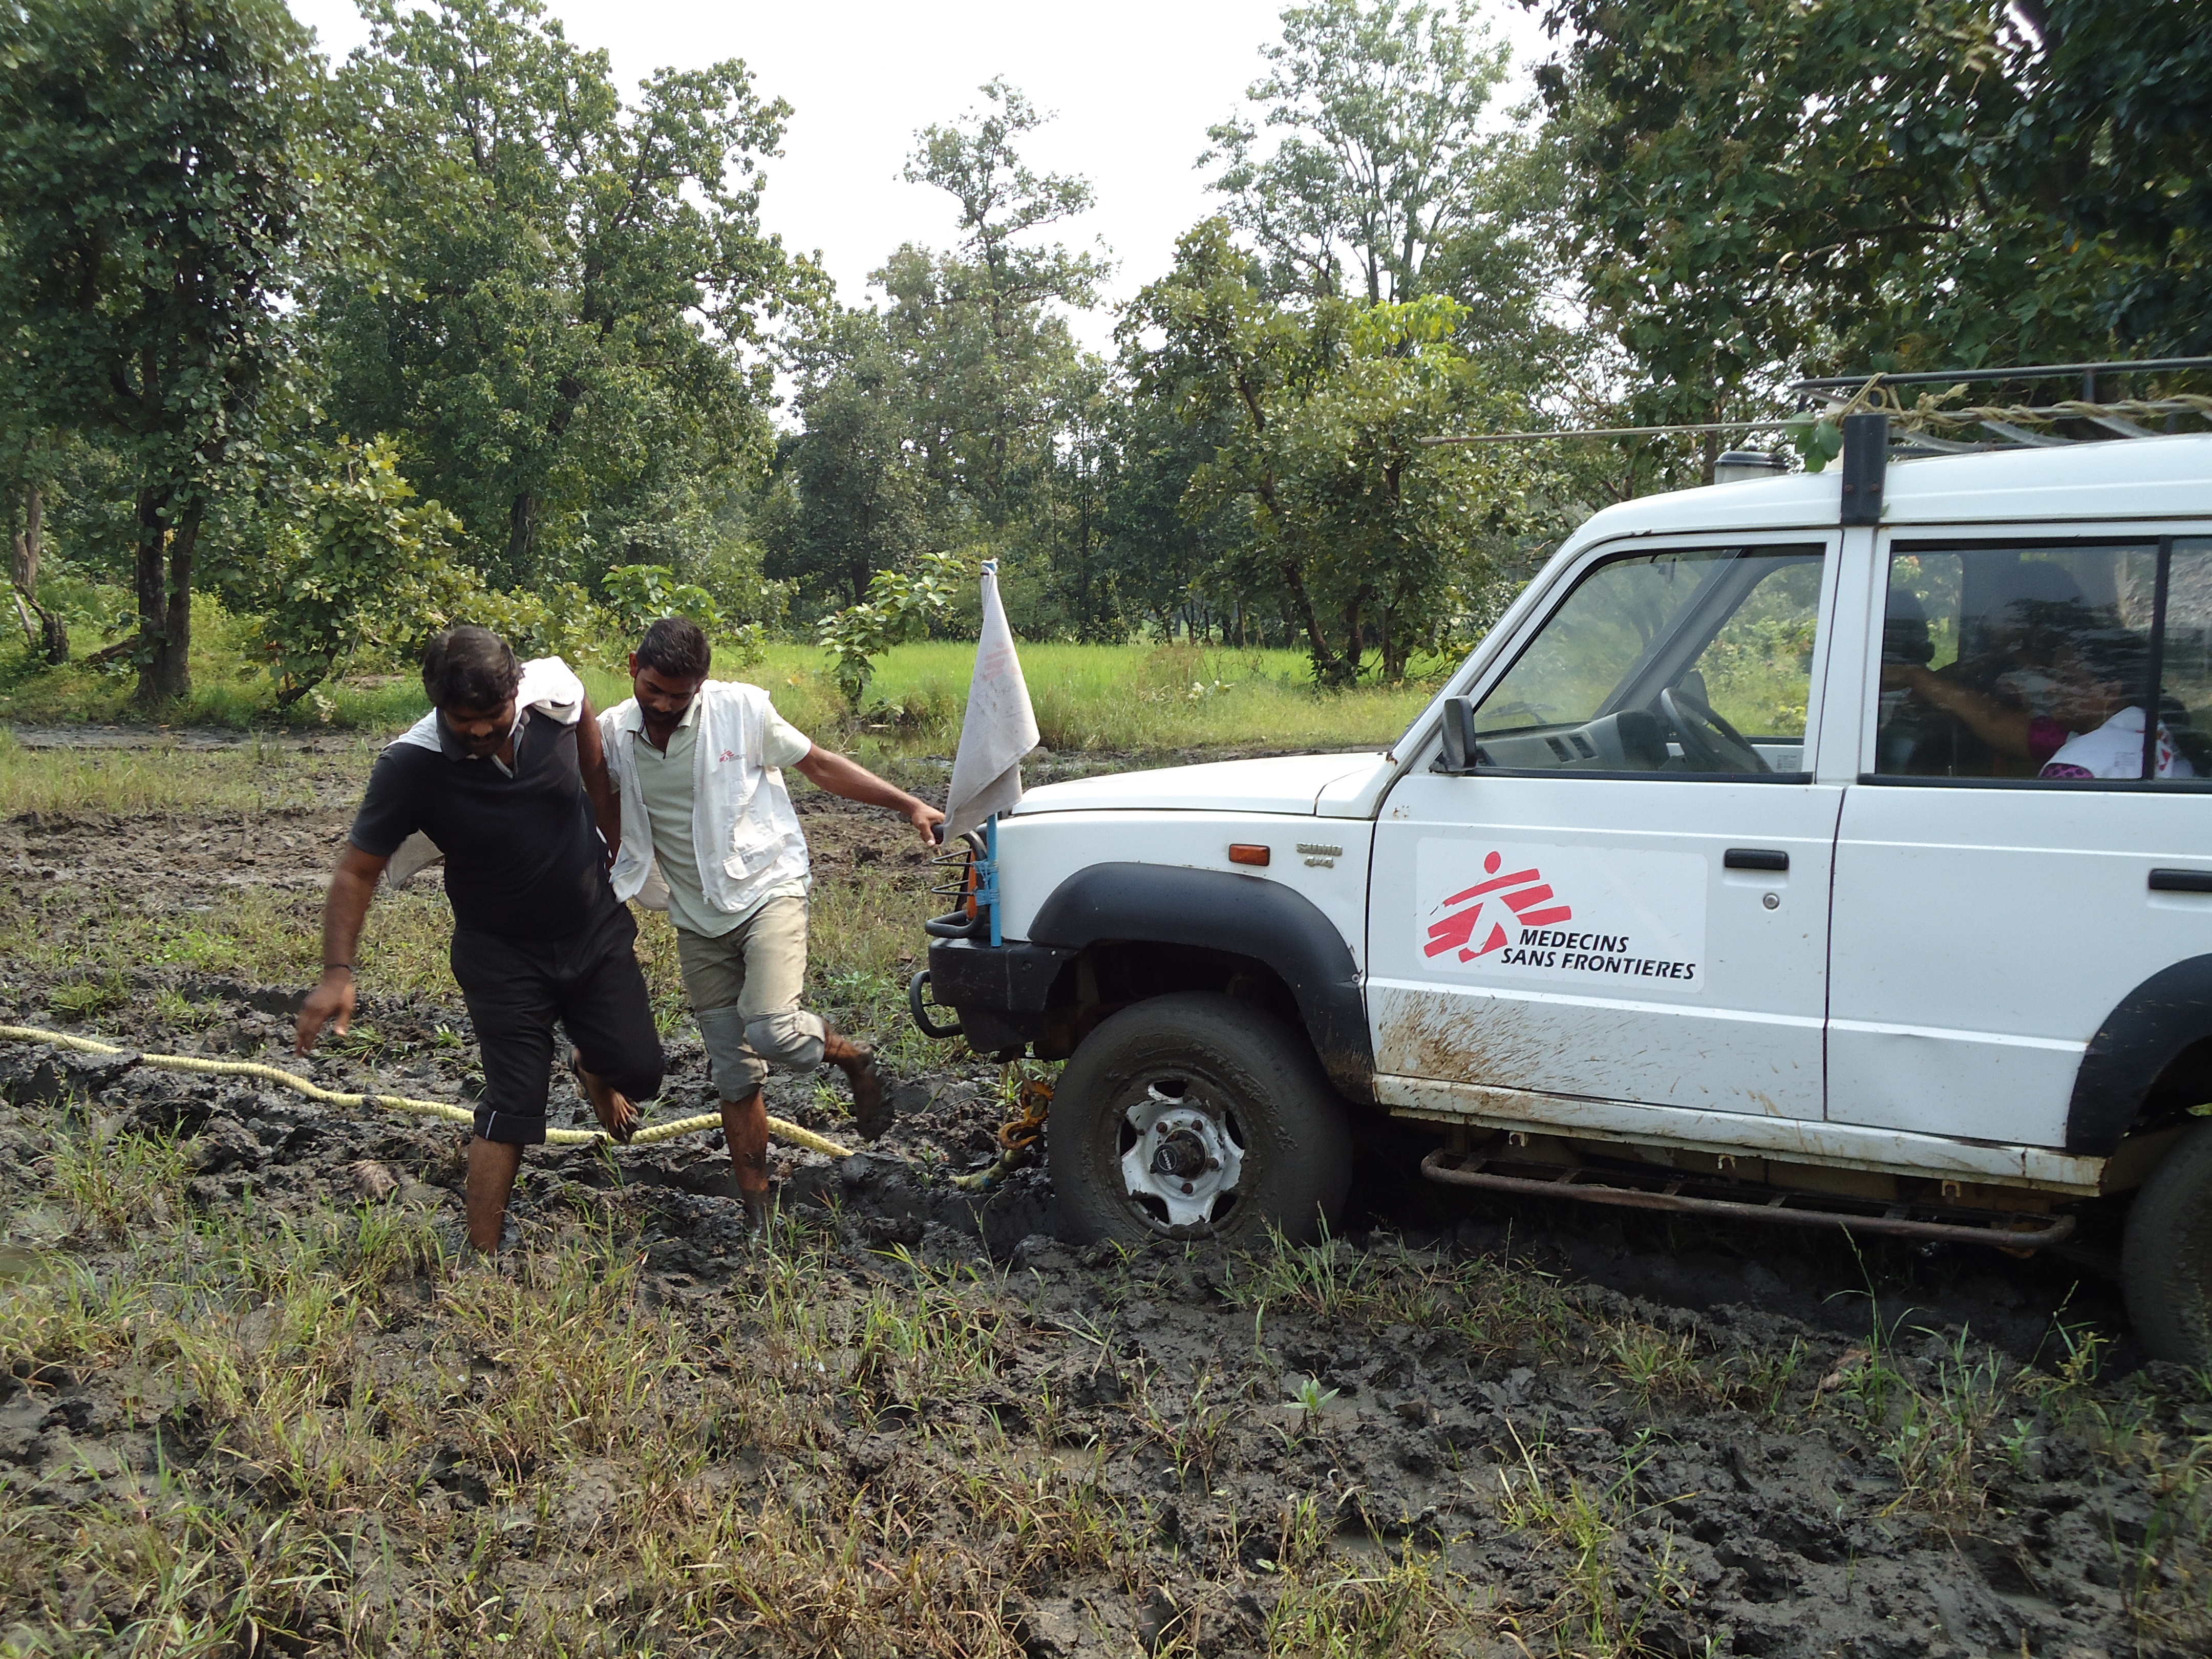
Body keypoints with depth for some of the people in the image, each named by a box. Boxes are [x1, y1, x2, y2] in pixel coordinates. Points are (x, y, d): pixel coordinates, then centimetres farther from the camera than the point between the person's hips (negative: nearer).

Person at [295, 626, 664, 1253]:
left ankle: (592, 1067, 40)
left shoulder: (555, 689, -19)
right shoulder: (411, 765, -25)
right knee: (512, 1107, -6)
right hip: (502, 954, -3)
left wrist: (616, 842, 11)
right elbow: (358, 869, -17)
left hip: (597, 930, 3)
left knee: (638, 1071, 2)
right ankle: (483, 1256, 7)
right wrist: (338, 973, -26)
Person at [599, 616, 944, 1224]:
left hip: (768, 891, -3)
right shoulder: (614, 734, -3)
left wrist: (908, 805, -5)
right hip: (698, 921, 4)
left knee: (771, 1030, -26)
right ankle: (755, 1211, 19)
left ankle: (853, 1058, 7)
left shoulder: (741, 708, -12)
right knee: (735, 1076, 7)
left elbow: (819, 765, -1)